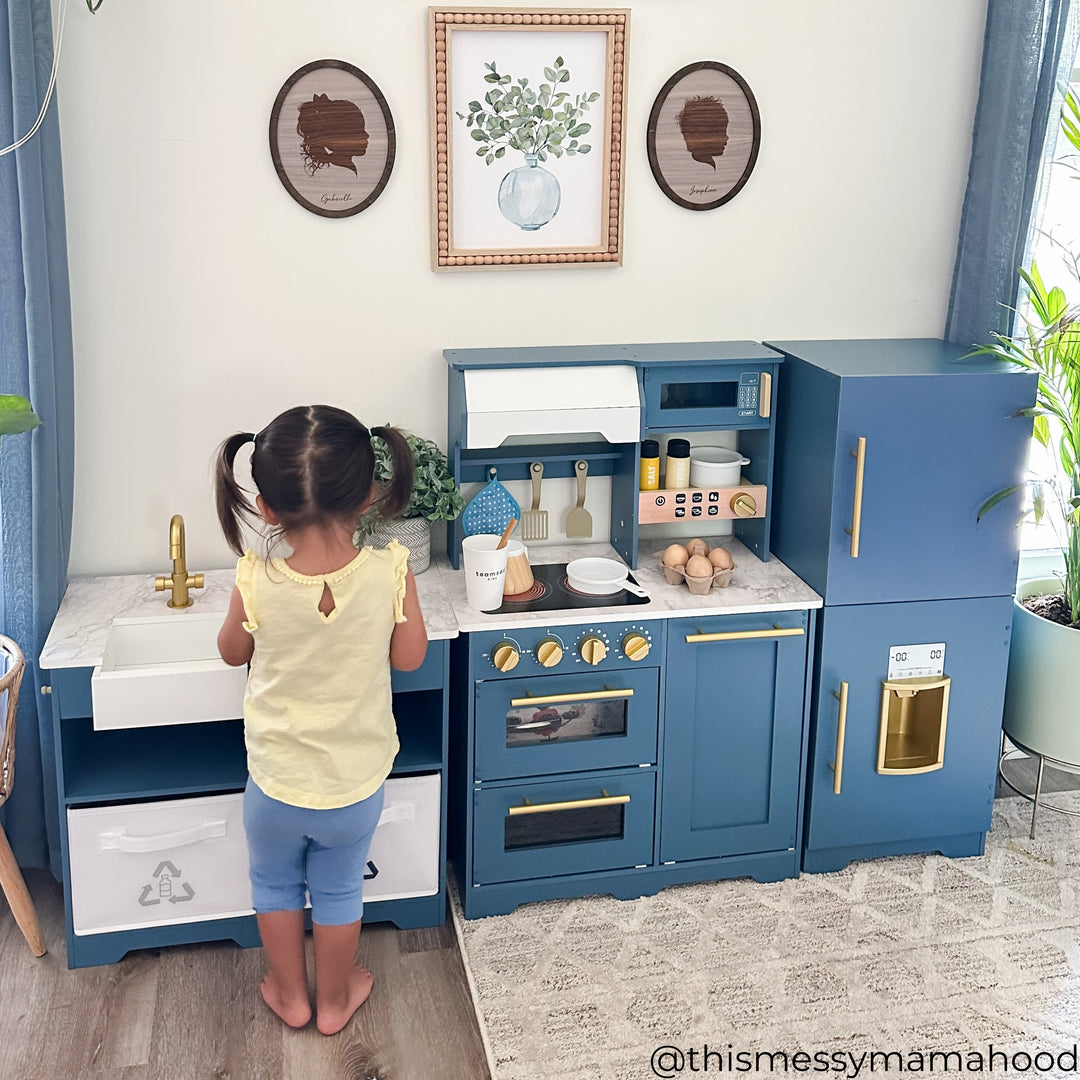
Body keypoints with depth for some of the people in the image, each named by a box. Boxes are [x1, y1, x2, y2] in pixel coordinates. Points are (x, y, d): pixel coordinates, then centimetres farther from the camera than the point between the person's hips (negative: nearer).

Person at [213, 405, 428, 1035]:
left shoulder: (257, 583, -25)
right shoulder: (390, 573, -26)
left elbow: (233, 653, -4)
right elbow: (409, 658, -8)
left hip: (277, 783, 0)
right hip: (357, 783, 1)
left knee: (275, 884, 29)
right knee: (339, 890, 26)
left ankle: (291, 995, 47)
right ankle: (335, 1000, 46)